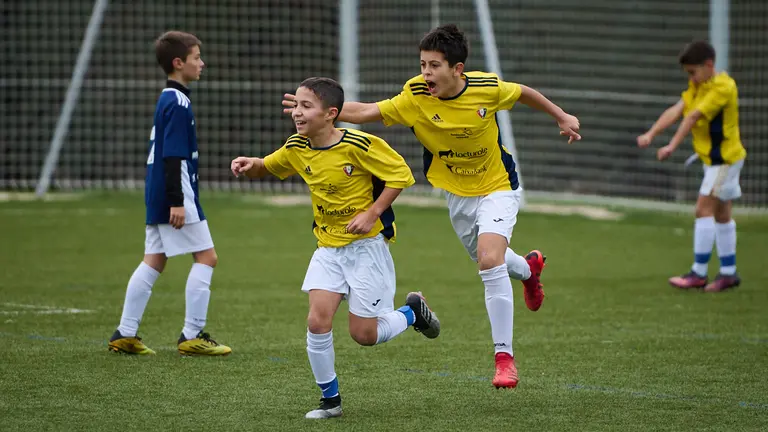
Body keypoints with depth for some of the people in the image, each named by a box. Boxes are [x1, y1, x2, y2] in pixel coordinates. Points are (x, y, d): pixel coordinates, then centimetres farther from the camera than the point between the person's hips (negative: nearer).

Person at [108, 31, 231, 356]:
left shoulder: (166, 100, 16)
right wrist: (177, 201, -23)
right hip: (176, 195, -10)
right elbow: (173, 156, -20)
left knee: (153, 262, 10)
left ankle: (125, 334, 9)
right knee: (206, 257, -3)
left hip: (158, 195, 10)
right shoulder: (178, 104, -15)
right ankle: (192, 335, -4)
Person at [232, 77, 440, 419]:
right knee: (318, 321, -11)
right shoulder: (297, 149, -3)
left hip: (367, 244, -5)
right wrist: (250, 165, -9)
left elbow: (401, 175, -13)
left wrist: (371, 213, -20)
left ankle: (413, 312, 28)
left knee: (363, 334, -3)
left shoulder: (360, 145, -21)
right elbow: (266, 168, 14)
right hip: (328, 247, 5)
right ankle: (330, 399, 4)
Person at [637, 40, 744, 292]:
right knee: (721, 215, 14)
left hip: (724, 158, -9)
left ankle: (699, 273, -8)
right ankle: (728, 272, 22)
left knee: (704, 210, -12)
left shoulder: (723, 87, -20)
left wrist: (672, 146, -33)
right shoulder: (697, 88, 7)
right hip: (713, 159, 9)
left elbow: (694, 116, -27)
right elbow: (676, 111, -6)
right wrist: (651, 134, -19)